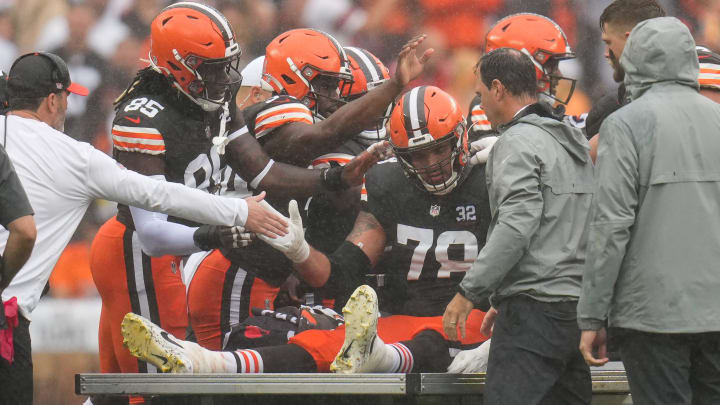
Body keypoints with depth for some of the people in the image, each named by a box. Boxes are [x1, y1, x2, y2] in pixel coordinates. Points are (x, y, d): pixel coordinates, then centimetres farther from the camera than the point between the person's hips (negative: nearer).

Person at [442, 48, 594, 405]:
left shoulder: (518, 141, -8)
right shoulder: (574, 143, 21)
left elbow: (517, 225, -19)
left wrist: (468, 293, -16)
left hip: (535, 308, -9)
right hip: (578, 305, 9)